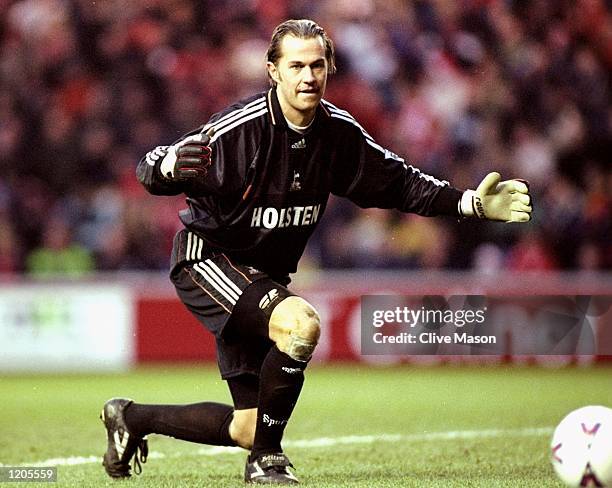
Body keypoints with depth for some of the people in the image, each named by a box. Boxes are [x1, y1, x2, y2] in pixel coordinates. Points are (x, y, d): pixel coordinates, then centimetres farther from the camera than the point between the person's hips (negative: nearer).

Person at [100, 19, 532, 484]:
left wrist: (472, 203, -2)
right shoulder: (238, 129, -24)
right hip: (206, 259, -7)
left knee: (249, 427, 8)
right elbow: (151, 172, -23)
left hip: (265, 277, 7)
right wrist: (170, 164, -47)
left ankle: (133, 417, 31)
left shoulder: (339, 132, -6)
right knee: (301, 324, -33)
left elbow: (397, 181, 7)